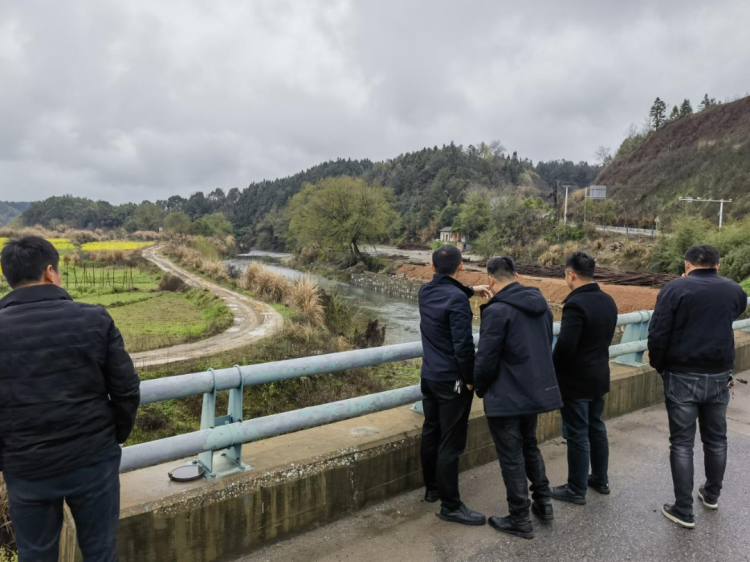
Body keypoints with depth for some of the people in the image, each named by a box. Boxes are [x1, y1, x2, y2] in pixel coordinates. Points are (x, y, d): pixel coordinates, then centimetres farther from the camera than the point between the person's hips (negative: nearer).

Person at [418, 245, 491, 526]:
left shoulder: (425, 292, 3)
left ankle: (432, 489, 33)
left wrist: (471, 290, 21)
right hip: (452, 380, -8)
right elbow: (463, 345, -23)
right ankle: (451, 506, 9)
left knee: (431, 433, 18)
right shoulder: (457, 300, -22)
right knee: (451, 442, -1)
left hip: (429, 376, 8)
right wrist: (471, 378, -11)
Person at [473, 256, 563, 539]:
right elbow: (546, 346, 12)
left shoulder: (497, 311, -21)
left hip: (507, 396, -8)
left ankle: (520, 519, 19)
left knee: (511, 457, 7)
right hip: (538, 389, 8)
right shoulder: (540, 303, 3)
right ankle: (543, 501, 35)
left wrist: (480, 388, -1)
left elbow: (486, 359, -19)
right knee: (529, 445, 26)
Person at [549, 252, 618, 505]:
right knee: (596, 428, 21)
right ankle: (600, 479, 35)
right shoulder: (608, 301, 4)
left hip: (576, 381, -9)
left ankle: (576, 490, 15)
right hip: (599, 376, 9)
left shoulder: (576, 304, -24)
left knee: (577, 435, 3)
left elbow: (564, 346, -26)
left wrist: (552, 371, -10)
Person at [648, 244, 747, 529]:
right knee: (716, 439, 21)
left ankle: (683, 510, 9)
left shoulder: (674, 289, -10)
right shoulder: (734, 290, 4)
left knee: (682, 444, 4)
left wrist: (659, 366, 1)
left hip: (682, 377, -4)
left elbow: (657, 334, -13)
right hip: (719, 377, 4)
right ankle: (712, 494, 38)